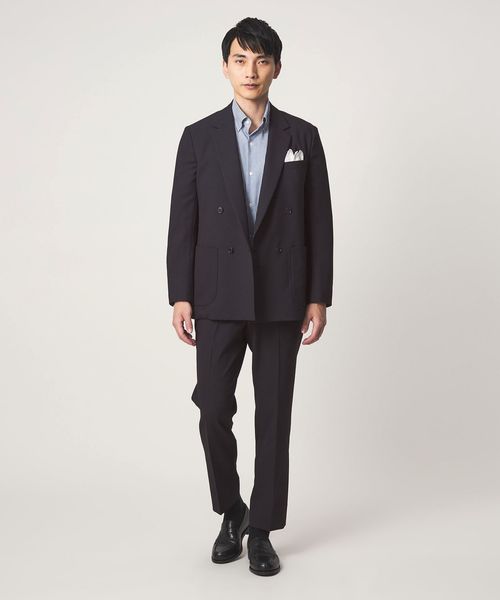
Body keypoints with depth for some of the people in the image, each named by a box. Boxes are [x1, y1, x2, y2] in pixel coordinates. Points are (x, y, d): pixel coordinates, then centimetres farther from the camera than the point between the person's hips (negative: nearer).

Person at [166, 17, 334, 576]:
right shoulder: (199, 137, 4)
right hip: (218, 297, 0)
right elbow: (183, 223, 2)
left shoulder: (302, 136, 5)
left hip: (280, 299, 0)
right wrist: (180, 295, -4)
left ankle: (261, 529, 18)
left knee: (274, 416, 4)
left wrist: (319, 296, -2)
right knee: (214, 411, 0)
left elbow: (319, 222, 3)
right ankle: (231, 511, 25)